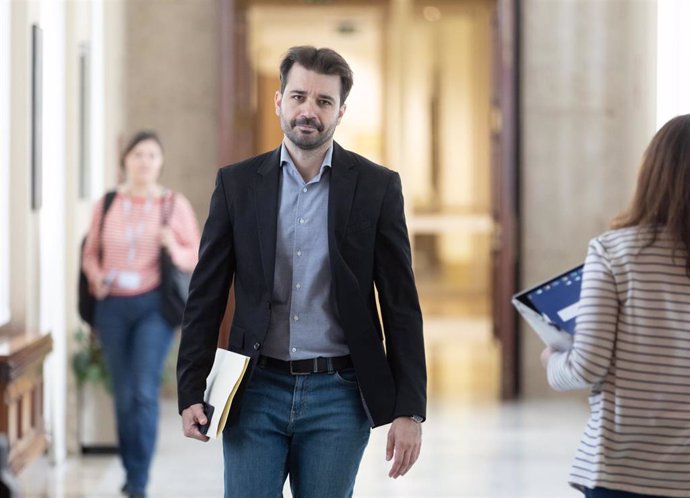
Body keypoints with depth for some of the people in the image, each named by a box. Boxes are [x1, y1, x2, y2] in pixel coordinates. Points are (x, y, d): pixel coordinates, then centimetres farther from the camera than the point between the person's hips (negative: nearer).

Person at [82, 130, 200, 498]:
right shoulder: (106, 205, 5)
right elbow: (91, 253, 12)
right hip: (113, 306, 2)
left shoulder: (175, 205, 1)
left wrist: (174, 248, -18)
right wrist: (96, 278, -9)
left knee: (145, 391, -13)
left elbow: (195, 257, 3)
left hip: (154, 305, -2)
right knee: (124, 394, 7)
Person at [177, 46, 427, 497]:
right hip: (257, 392, 1)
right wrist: (191, 393, -1)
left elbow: (401, 306, 0)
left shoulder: (377, 187, 1)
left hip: (338, 396, -1)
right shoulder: (237, 184, 4)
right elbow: (206, 298, 6)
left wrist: (409, 411, -4)